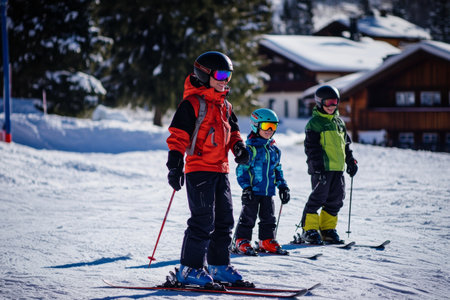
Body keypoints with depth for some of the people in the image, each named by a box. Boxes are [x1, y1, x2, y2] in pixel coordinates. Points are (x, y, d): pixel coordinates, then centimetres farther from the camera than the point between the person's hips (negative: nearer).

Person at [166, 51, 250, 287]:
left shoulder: (224, 105, 16)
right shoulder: (192, 103, -9)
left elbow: (232, 130, 28)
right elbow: (178, 134, -13)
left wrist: (238, 147, 7)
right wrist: (174, 165, -21)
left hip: (221, 170, 8)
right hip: (199, 169, -8)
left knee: (224, 219, 11)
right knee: (203, 220, -11)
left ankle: (218, 265, 20)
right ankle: (189, 268, -4)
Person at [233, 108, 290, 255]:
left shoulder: (274, 149, 12)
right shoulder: (250, 148, -9)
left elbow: (277, 169, 21)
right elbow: (242, 169, -11)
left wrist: (282, 186, 15)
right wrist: (246, 187, -18)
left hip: (268, 190, 6)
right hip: (253, 190, -6)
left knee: (268, 217, 10)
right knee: (248, 216, -2)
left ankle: (267, 241, 20)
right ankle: (241, 242, 5)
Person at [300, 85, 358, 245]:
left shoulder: (338, 122, 18)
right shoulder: (314, 123, -5)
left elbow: (346, 144, 27)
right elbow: (312, 147, -10)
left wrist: (351, 161, 21)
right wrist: (318, 167, -17)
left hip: (338, 168, 7)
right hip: (322, 168, -7)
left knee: (335, 200, 7)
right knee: (318, 198, -8)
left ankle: (328, 229, 16)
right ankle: (309, 229, -1)